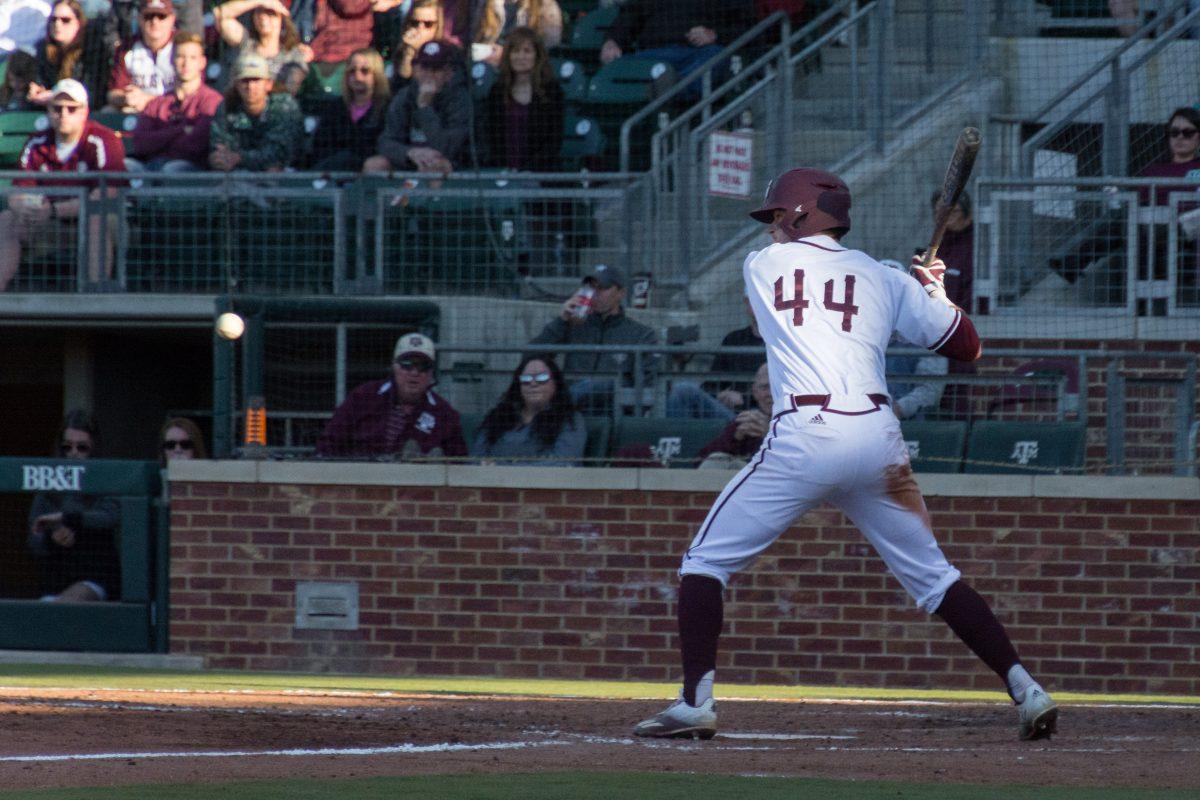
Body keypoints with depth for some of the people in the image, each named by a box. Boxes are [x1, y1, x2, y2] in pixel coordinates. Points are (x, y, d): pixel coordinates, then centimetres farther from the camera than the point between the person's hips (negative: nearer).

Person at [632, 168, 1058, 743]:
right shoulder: (884, 278, 17)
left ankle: (695, 702, -5)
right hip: (878, 439, 3)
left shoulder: (762, 267, 15)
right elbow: (965, 345, 18)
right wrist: (933, 290, 37)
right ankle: (1025, 690, 3)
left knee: (706, 562, 8)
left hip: (804, 437, -3)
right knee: (933, 576, 13)